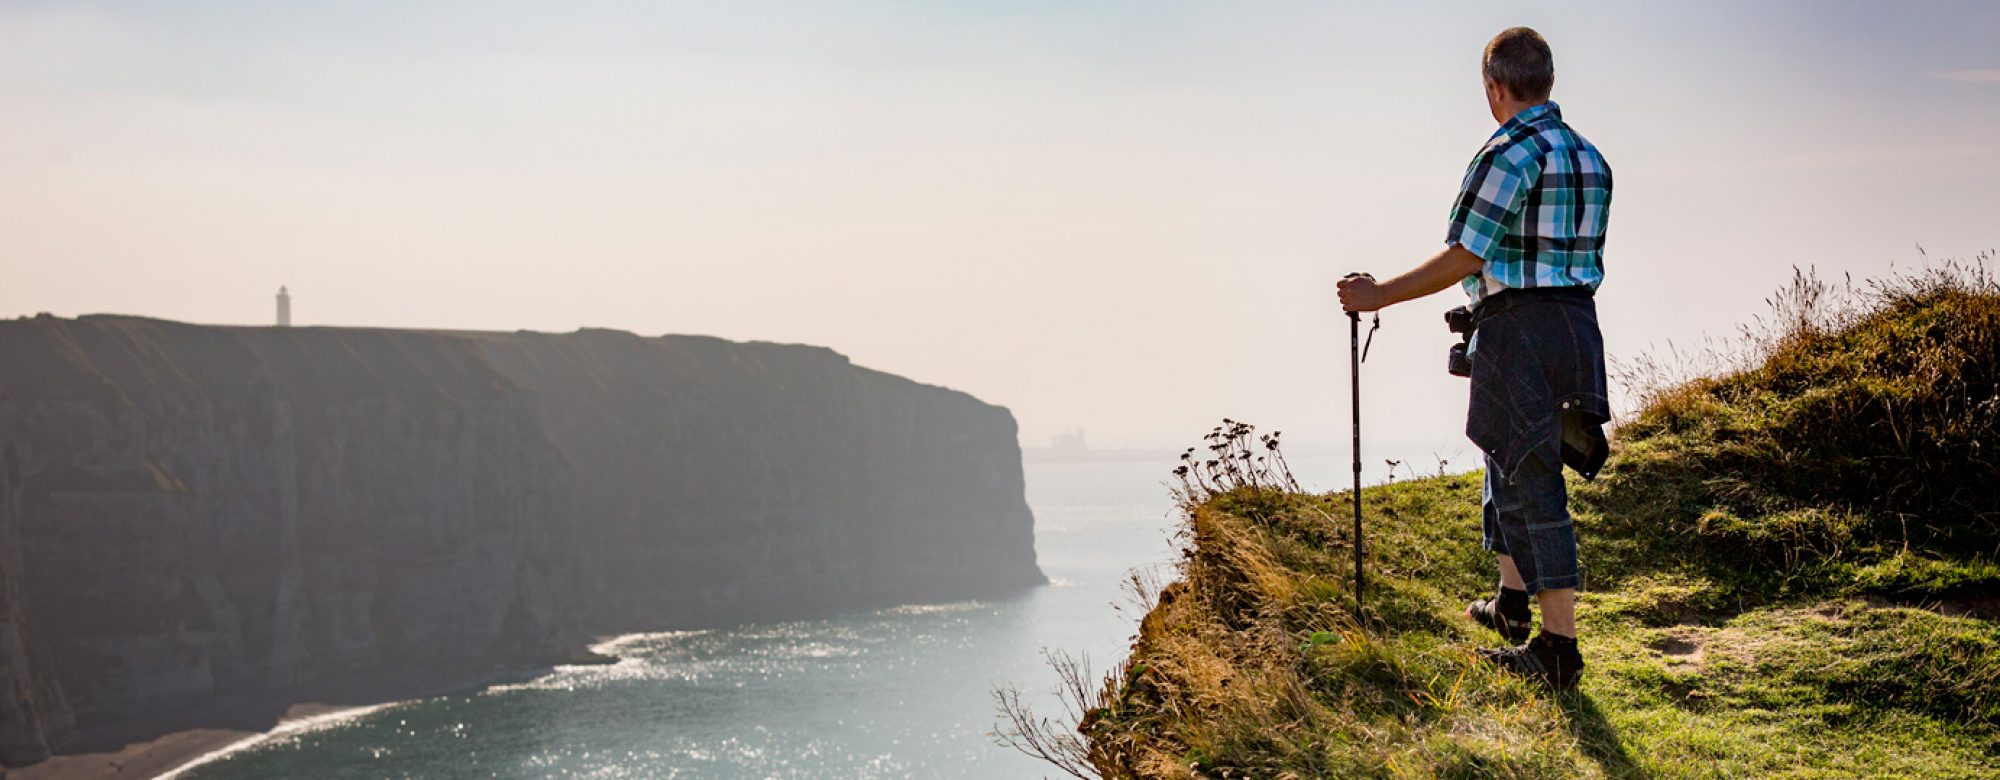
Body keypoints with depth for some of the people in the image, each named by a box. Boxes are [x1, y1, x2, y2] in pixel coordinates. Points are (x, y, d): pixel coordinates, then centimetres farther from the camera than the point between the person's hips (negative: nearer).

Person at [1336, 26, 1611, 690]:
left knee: (1533, 483, -5)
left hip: (1518, 327, -8)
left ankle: (1558, 645, -3)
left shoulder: (1509, 154, -14)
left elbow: (1465, 257, -16)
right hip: (1578, 323, 9)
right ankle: (1512, 601, 34)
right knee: (1512, 460, 23)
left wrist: (1378, 296, -9)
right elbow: (1576, 254, 15)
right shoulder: (1590, 157, 12)